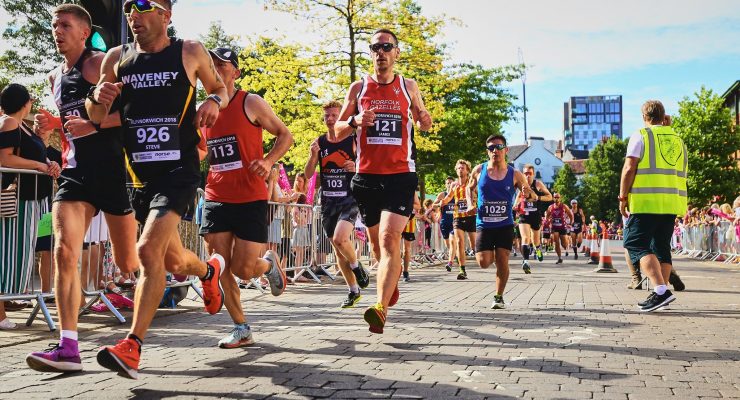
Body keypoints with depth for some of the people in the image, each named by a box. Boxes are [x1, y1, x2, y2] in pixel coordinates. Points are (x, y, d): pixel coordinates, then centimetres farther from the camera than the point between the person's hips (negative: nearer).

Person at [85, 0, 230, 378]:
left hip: (179, 171, -5)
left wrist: (214, 101, -7)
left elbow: (219, 87, 17)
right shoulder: (117, 58, 7)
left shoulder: (190, 52, 0)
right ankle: (209, 269, 51)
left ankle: (132, 346, -20)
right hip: (139, 175, 5)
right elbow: (97, 118, 11)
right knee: (172, 261, 16)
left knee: (149, 250, -23)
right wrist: (97, 98, -13)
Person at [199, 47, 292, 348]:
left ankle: (269, 263, 30)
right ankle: (241, 329, 11)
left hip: (250, 198, -4)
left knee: (243, 269, -6)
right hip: (216, 198, 4)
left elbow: (285, 135, 1)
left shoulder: (251, 103, -3)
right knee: (221, 267, -2)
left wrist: (268, 161, -16)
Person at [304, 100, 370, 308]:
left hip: (349, 198, -4)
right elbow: (308, 175, 5)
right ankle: (353, 291, 20)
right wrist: (313, 155, -13)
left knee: (340, 239, -25)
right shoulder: (319, 142, 6)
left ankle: (356, 266, 6)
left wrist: (356, 168, -19)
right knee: (337, 247, 8)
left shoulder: (353, 141, -3)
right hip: (328, 201, 4)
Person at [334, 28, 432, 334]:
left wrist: (424, 122, -3)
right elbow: (335, 133, 8)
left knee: (389, 238, -19)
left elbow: (420, 118, 21)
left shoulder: (408, 87, 7)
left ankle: (381, 308, -27)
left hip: (400, 175, -2)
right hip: (367, 176, 2)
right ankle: (391, 283, 43)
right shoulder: (358, 88, 6)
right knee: (377, 242, 14)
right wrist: (355, 121, -13)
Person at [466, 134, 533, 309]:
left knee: (502, 262, -5)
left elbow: (534, 196, 3)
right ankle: (490, 254, 30)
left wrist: (528, 194, -22)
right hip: (484, 224, 0)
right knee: (484, 262, -8)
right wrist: (470, 204, 0)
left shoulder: (514, 175, -3)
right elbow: (470, 187, 19)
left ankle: (499, 297, 14)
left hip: (505, 224, 0)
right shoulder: (479, 170, -1)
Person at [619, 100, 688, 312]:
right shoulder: (678, 140, 18)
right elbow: (683, 173, 21)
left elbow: (629, 168, -9)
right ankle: (661, 294, 11)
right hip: (672, 202, 7)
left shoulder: (641, 136, -2)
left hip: (647, 202, -7)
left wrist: (623, 197, -4)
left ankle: (661, 291, -22)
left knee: (636, 244, -7)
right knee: (661, 247, 12)